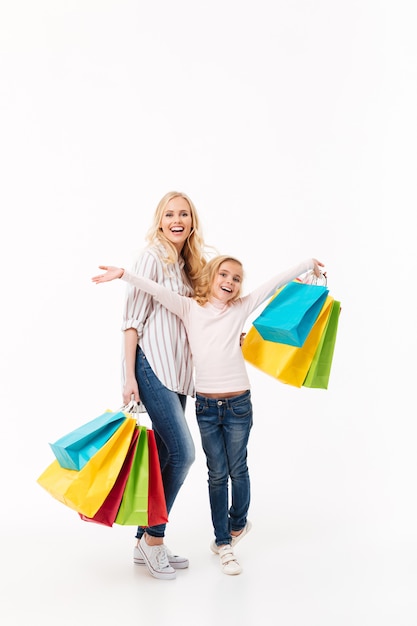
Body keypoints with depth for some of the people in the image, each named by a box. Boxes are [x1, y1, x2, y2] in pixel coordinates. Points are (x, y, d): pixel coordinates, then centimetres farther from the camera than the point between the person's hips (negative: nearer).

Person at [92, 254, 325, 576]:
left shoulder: (241, 308, 5)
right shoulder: (189, 308, 3)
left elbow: (275, 283, 7)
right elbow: (158, 291, -8)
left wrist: (309, 264, 12)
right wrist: (123, 273, -18)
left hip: (238, 404, 0)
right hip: (206, 405, 0)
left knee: (237, 470, 10)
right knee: (217, 474, 7)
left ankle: (238, 523, 37)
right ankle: (224, 543, 18)